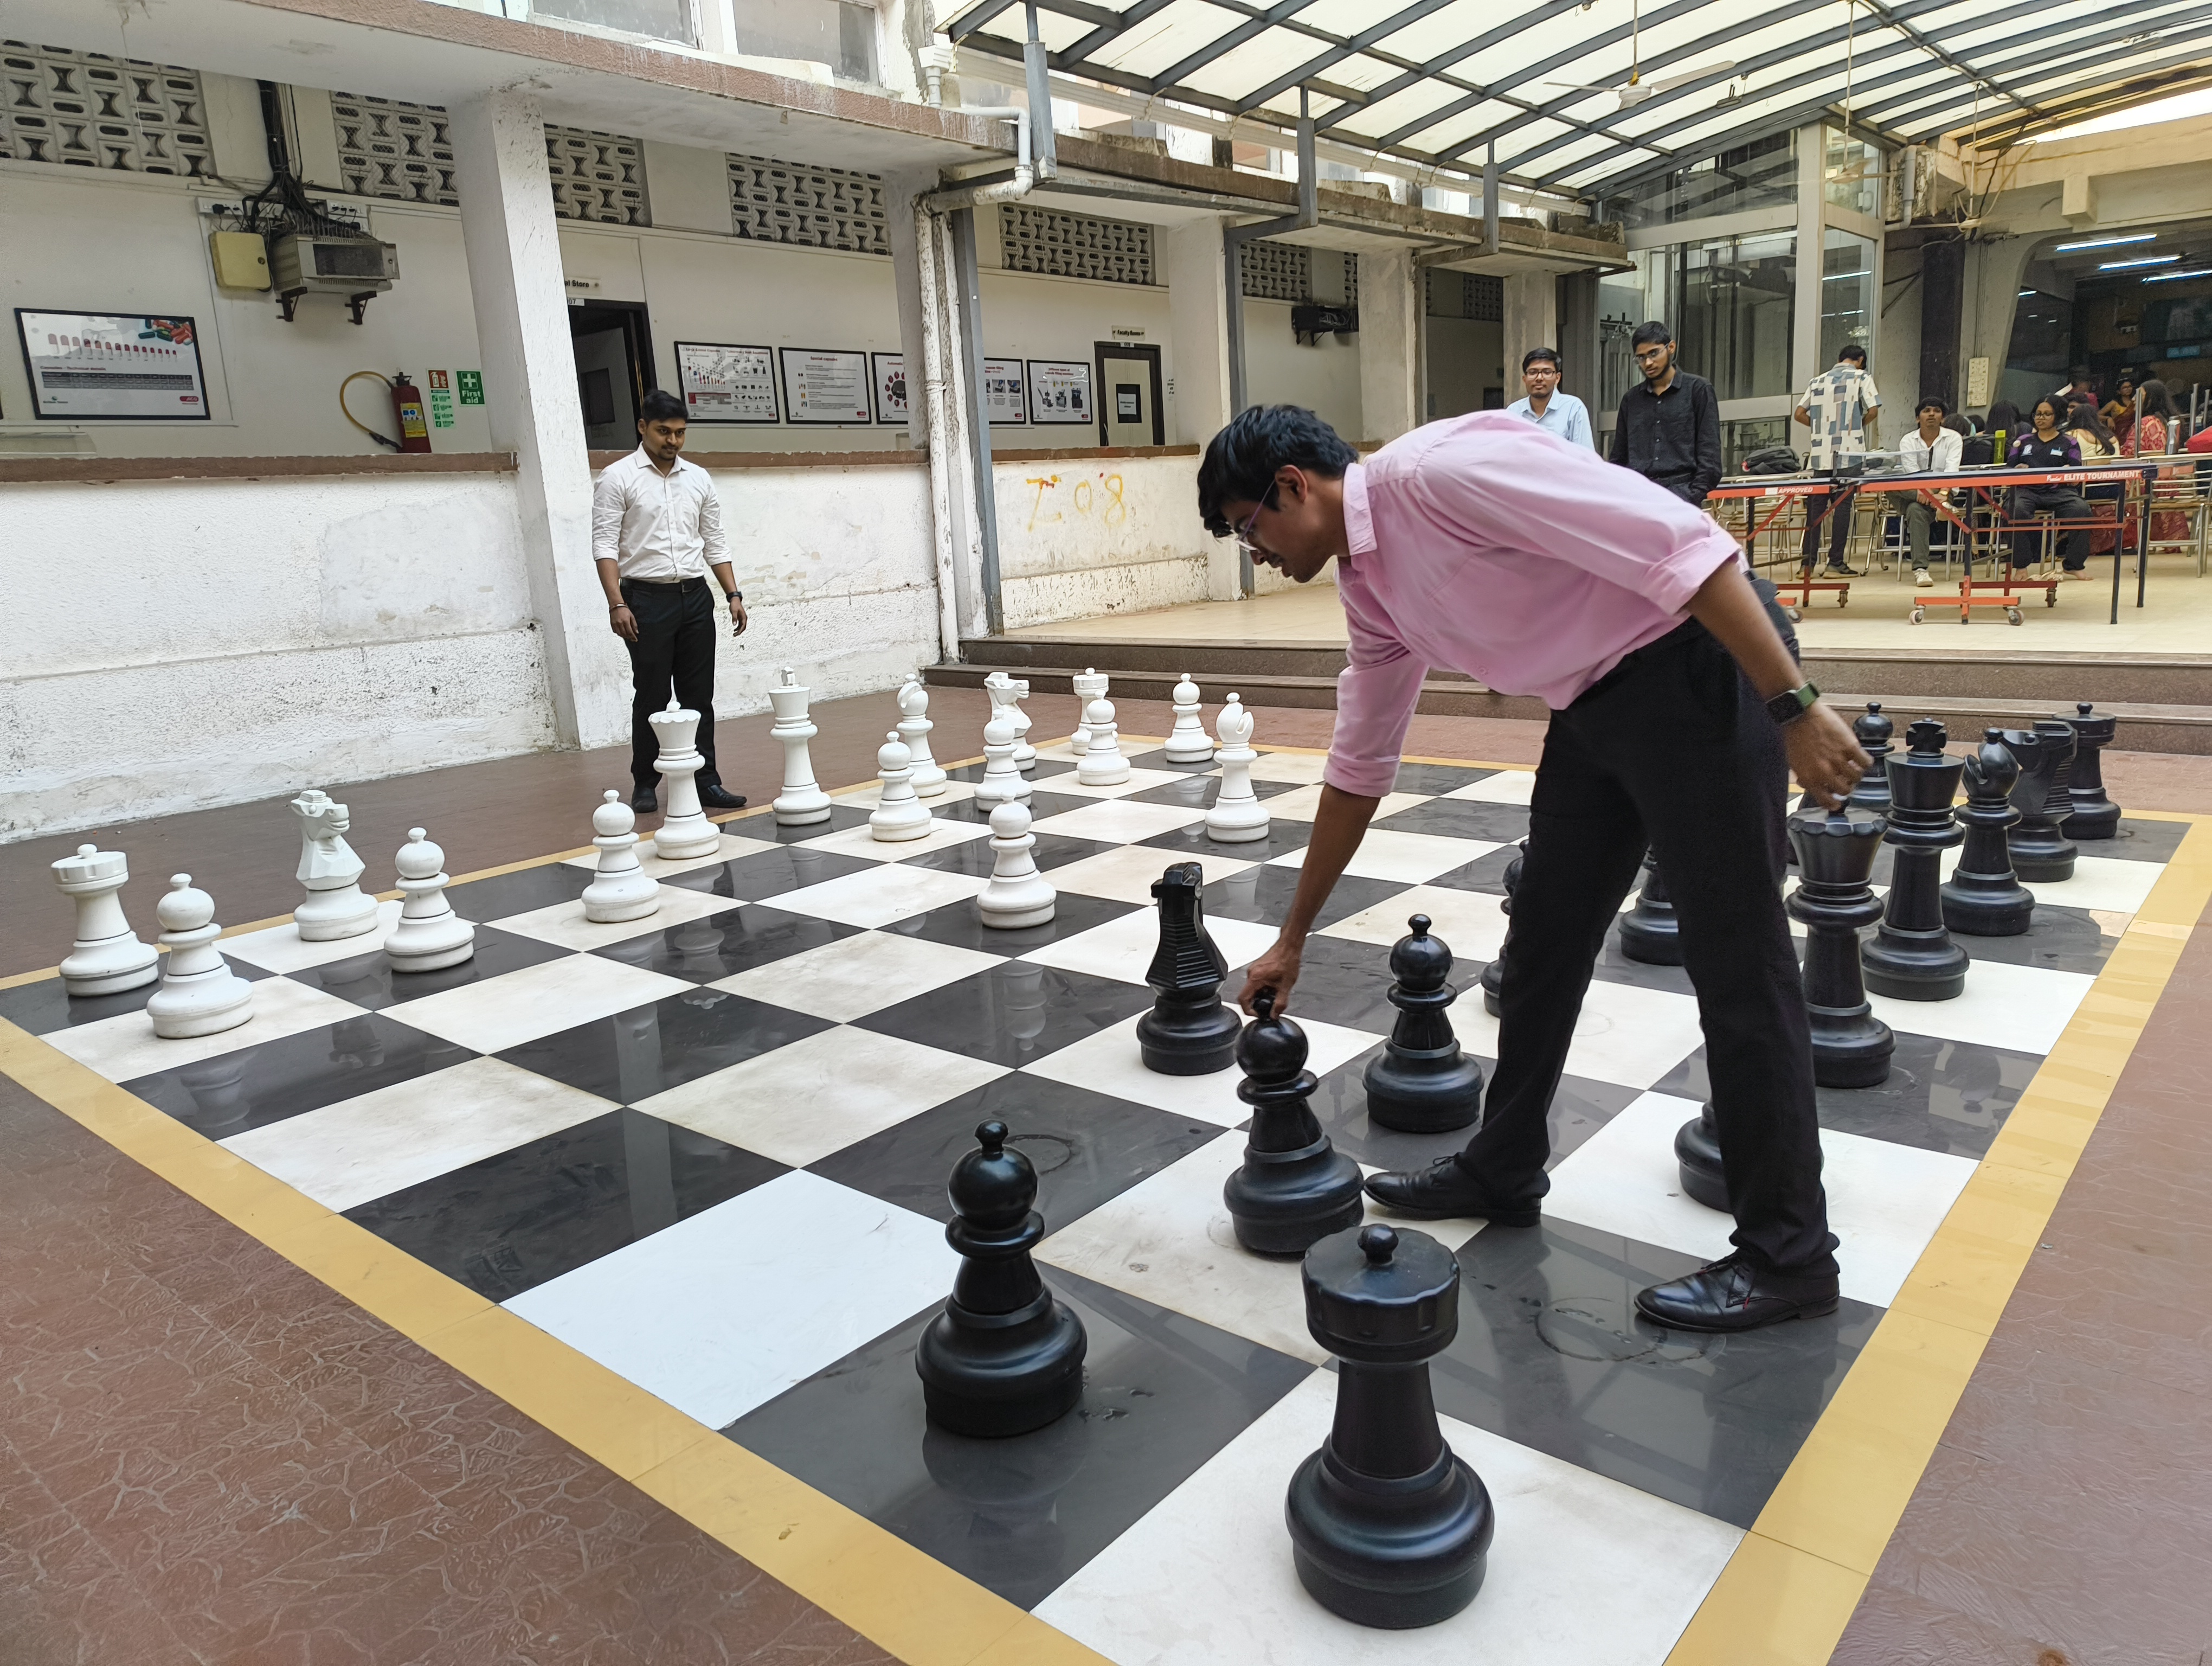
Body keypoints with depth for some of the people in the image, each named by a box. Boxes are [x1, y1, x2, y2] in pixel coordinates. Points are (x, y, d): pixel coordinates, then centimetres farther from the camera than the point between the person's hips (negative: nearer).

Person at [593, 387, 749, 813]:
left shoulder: (699, 479, 12)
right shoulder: (618, 478, -2)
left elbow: (714, 543, 15)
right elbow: (605, 544, -7)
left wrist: (733, 594, 6)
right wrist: (617, 603, -16)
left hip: (696, 596, 4)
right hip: (647, 598, -4)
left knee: (699, 696, 4)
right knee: (652, 697, 2)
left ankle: (706, 782, 8)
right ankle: (645, 785, 14)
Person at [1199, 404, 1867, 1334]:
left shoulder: (1441, 469, -21)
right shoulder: (1367, 583, 8)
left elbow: (1678, 542, -25)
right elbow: (1359, 767, 16)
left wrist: (1793, 705, -25)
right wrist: (1293, 939, 21)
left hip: (1699, 666, -9)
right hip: (1594, 703, 9)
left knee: (1738, 963, -4)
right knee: (1544, 938, 14)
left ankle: (1787, 1256, 9)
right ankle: (1503, 1172, 30)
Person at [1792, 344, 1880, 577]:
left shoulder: (1819, 380, 15)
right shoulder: (1861, 377, 2)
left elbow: (1799, 413, 11)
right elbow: (1873, 409, -8)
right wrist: (1858, 425, 10)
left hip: (1820, 452, 4)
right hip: (1848, 451, -4)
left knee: (1815, 504, 5)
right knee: (1842, 504, -3)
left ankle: (1807, 561, 3)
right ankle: (1836, 562, -4)